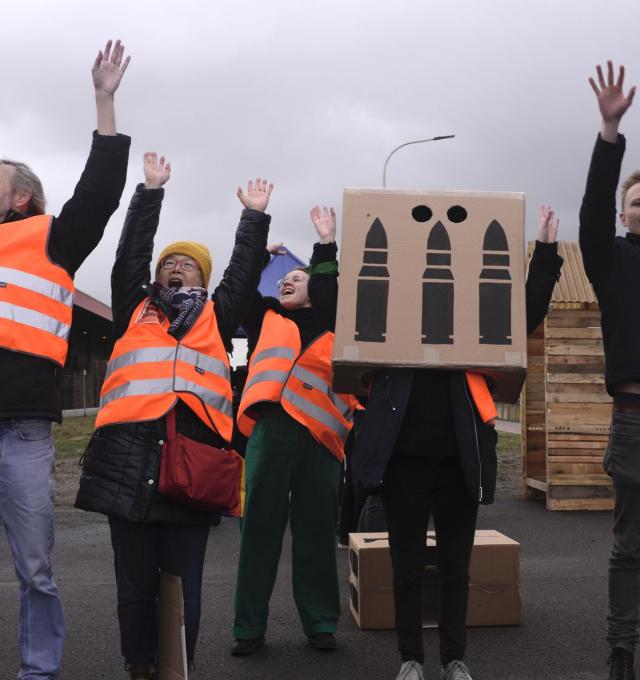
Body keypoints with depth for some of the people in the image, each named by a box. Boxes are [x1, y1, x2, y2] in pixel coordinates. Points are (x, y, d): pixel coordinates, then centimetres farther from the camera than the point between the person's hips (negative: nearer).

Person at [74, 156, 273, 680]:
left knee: (184, 584, 6)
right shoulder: (134, 309, 20)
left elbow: (245, 272, 17)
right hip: (130, 450, 1)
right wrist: (151, 191, 16)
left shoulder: (215, 317, 20)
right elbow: (130, 254, 16)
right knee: (135, 583, 8)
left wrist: (254, 216, 17)